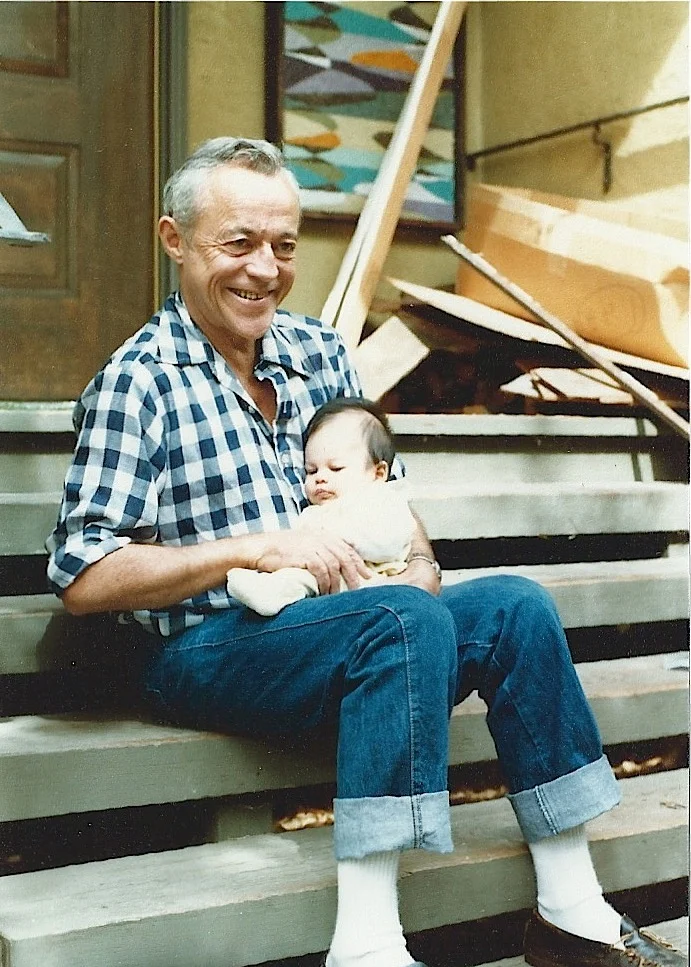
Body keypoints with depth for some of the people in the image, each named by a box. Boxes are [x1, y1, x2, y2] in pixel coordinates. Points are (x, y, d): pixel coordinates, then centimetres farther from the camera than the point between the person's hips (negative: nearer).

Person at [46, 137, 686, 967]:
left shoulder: (321, 352, 12)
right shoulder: (138, 383, -7)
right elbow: (82, 578, -13)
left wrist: (418, 565, -3)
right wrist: (254, 547, -19)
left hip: (331, 632, 6)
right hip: (207, 651, -6)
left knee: (514, 604, -14)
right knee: (403, 619, -31)